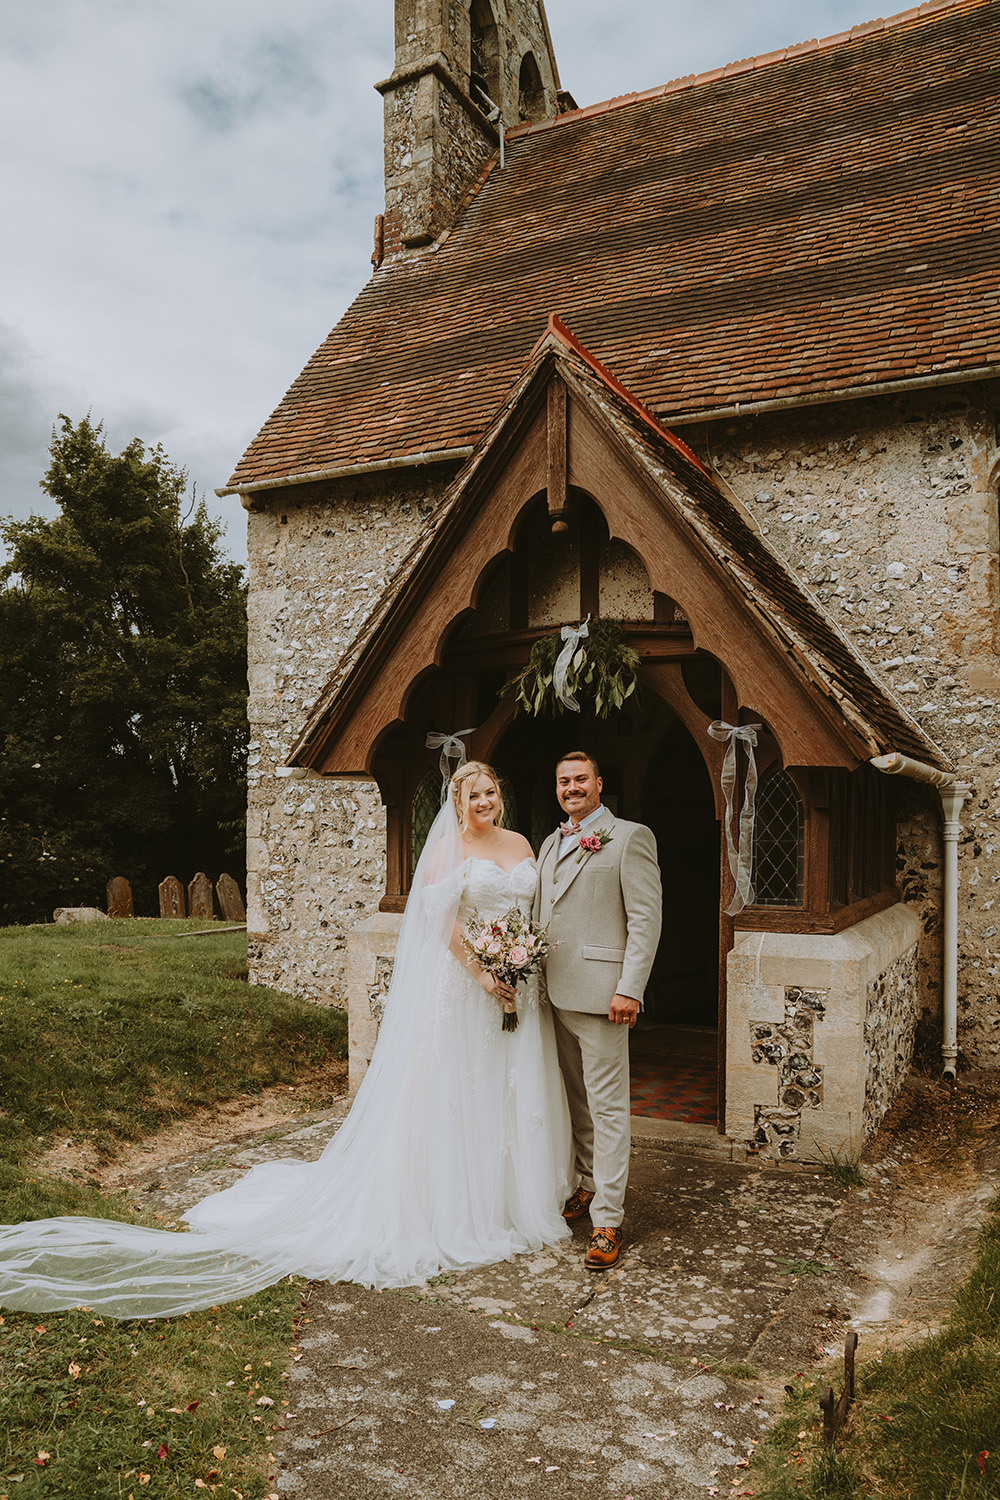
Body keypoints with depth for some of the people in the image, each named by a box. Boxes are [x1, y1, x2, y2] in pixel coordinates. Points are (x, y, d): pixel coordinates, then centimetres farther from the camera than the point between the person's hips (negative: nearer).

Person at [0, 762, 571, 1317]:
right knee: (454, 1091, 0)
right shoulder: (447, 848, -5)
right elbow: (442, 920, -13)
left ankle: (518, 1197, 26)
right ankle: (457, 1209, 13)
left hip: (520, 987, 5)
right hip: (461, 984, -5)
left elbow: (537, 910, 15)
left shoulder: (521, 845, 11)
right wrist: (480, 973, -18)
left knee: (516, 1092, 11)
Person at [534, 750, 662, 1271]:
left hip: (600, 992, -7)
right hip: (556, 993, 7)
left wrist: (630, 989, -18)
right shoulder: (551, 843, 16)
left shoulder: (629, 837, -6)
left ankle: (607, 1220, 5)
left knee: (607, 1106, -2)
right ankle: (590, 1184, 34)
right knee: (576, 1099, 18)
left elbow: (646, 918, -11)